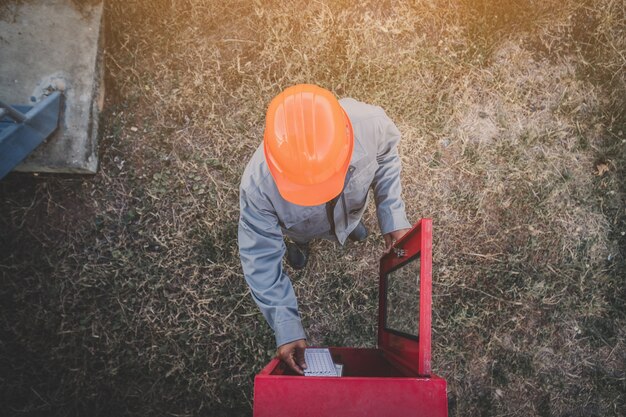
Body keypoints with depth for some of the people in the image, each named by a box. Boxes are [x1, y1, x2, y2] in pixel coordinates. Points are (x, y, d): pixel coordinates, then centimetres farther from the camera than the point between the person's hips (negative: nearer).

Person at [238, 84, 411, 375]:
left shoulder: (370, 123, -45)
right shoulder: (258, 183, -48)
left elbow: (386, 155, -18)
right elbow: (260, 258, -32)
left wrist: (393, 216, -25)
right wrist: (286, 327, -32)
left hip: (351, 207, 2)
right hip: (300, 227, -1)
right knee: (299, 237, 32)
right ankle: (298, 242, 67)